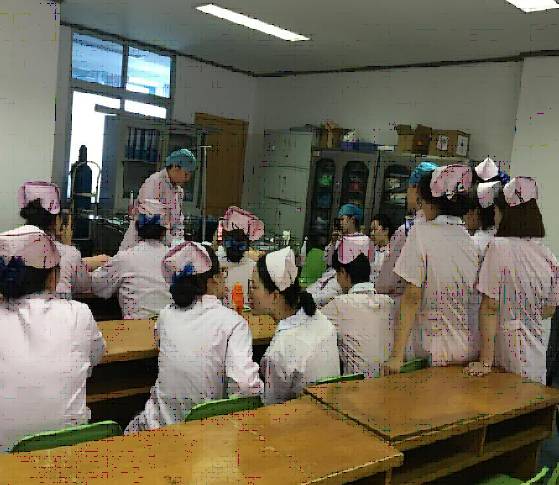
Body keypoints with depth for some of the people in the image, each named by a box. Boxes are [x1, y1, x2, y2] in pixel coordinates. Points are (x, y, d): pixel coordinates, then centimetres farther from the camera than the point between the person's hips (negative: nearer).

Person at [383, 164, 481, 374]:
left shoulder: (421, 233, -12)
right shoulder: (474, 241, 1)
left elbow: (412, 297, -14)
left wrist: (397, 356, -11)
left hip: (436, 351, -4)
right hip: (471, 350, 5)